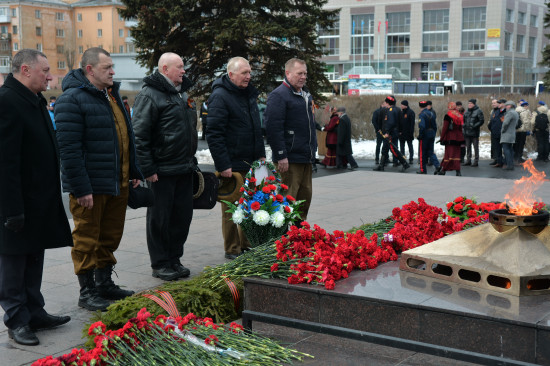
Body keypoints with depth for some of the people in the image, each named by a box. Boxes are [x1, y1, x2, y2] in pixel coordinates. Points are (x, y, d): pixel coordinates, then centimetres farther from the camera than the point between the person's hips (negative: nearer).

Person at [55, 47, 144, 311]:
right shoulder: (72, 99, -14)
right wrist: (81, 188, -23)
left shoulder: (111, 94, 15)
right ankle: (87, 292, 14)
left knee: (111, 236, 16)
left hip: (118, 183, 8)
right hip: (90, 186, -8)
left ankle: (104, 283, 30)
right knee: (87, 240, 3)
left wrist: (134, 171, 18)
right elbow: (69, 148, -20)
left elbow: (126, 136, 22)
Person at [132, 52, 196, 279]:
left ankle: (174, 259, 24)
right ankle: (160, 264, 13)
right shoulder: (150, 95, -12)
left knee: (182, 216, 12)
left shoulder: (178, 93, 17)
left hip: (184, 169, 9)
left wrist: (191, 160, 21)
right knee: (159, 218, 2)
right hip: (162, 171, -8)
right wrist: (148, 169, -19)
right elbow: (139, 135, -16)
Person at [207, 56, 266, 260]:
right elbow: (214, 134, -17)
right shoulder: (220, 96, -13)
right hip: (232, 164, -8)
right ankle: (232, 249, 11)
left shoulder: (250, 94, 14)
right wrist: (223, 165, -21)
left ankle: (247, 245, 25)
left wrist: (261, 154, 17)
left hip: (251, 163, 8)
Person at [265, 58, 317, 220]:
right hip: (290, 160, -9)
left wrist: (313, 151, 23)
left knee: (305, 196, 14)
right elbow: (273, 128, -18)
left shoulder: (306, 94, 18)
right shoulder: (278, 95, -11)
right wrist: (281, 156, -22)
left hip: (306, 158, 9)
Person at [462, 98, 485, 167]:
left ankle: (476, 161, 3)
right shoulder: (467, 112, 14)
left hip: (474, 132, -6)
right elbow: (464, 120, 25)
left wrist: (474, 126, -18)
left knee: (476, 147, -2)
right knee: (468, 147, 12)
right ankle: (468, 160, 20)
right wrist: (464, 125, 6)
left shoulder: (478, 111, -6)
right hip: (467, 132, 6)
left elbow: (481, 120, -10)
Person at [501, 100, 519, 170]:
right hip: (512, 133, 10)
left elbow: (505, 123, -22)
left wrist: (503, 130, -8)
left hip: (507, 134, -10)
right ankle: (511, 164, 14)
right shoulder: (516, 113, 17)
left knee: (506, 149, -10)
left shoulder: (510, 113, -15)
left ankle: (509, 165, -15)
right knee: (510, 149, 12)